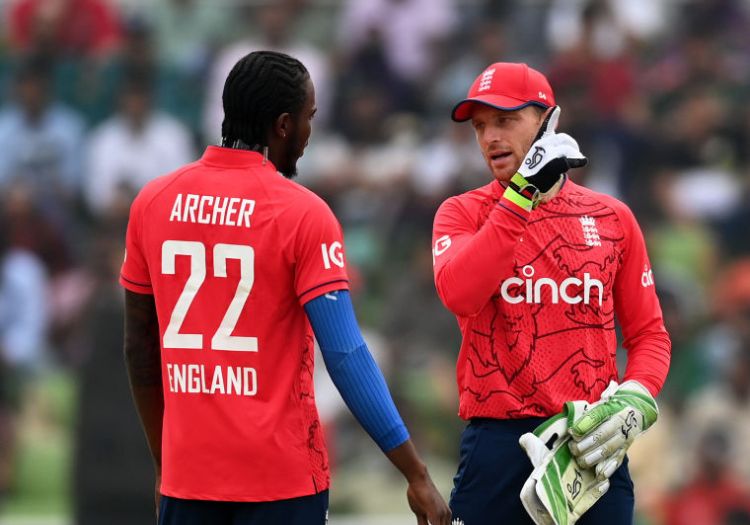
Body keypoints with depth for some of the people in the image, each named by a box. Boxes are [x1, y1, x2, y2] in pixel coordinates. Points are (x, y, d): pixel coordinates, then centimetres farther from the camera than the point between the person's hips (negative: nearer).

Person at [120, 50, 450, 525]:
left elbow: (140, 348, 10)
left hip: (185, 474, 4)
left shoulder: (153, 202, 4)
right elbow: (346, 356, -15)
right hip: (282, 477, -4)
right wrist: (416, 473, -12)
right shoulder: (303, 214, -9)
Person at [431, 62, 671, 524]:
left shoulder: (612, 218, 10)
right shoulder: (463, 214, 6)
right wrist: (521, 194, -15)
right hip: (498, 445, -1)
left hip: (593, 447, 1)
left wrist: (635, 399, -10)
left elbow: (649, 334, 11)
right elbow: (459, 294, -15)